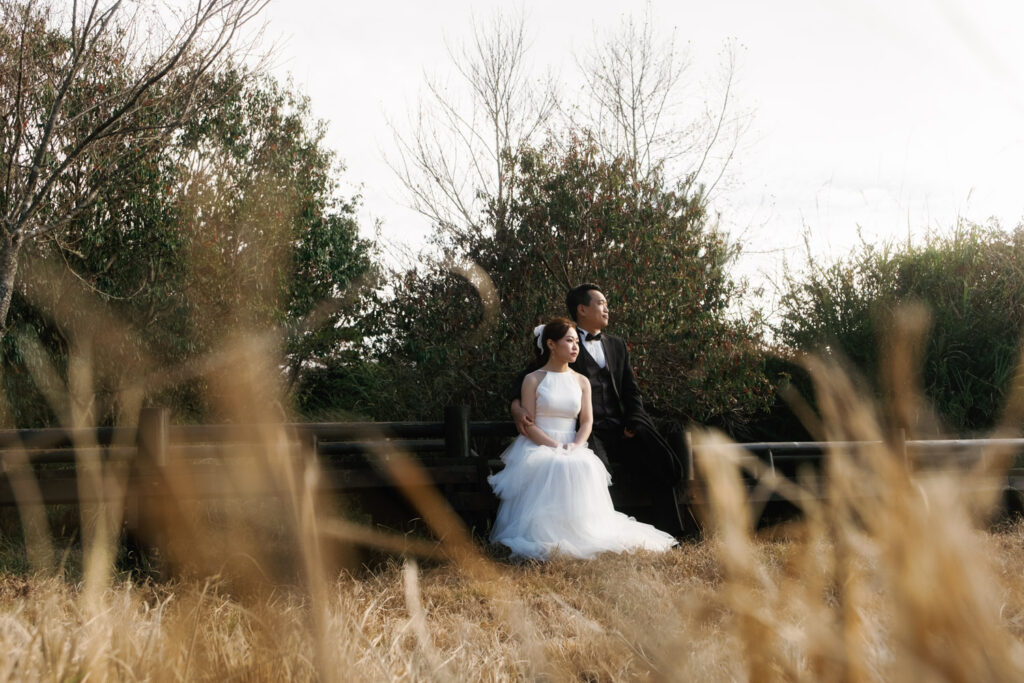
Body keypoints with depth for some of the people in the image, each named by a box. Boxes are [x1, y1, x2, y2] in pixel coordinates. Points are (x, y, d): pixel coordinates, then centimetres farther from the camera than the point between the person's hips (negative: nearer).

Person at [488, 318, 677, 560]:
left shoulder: (581, 382, 16)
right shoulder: (533, 380, 2)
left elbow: (587, 421, 7)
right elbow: (528, 425, -5)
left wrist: (575, 445, -14)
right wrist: (556, 446, -17)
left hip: (573, 448, 3)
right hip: (538, 447, -3)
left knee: (583, 467, -30)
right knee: (551, 468, -36)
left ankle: (580, 537, -28)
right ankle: (548, 538, -33)